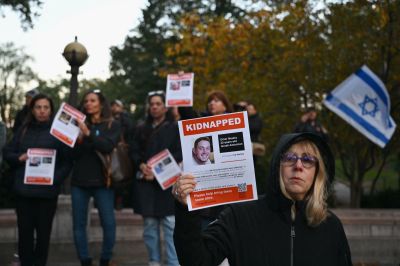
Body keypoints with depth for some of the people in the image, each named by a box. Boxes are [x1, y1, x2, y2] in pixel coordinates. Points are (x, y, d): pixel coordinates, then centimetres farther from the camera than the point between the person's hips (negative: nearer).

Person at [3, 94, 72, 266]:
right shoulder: (23, 130, 10)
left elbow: (67, 160, -1)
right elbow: (7, 153, 13)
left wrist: (56, 178, -15)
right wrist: (18, 158, -8)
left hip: (47, 191, -2)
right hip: (24, 190, 2)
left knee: (43, 232, 5)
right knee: (25, 232, 6)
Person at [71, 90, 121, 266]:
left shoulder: (112, 125, 4)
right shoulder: (80, 125, 11)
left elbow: (108, 146, -14)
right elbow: (72, 154, 6)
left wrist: (88, 134, -22)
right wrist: (78, 140, -13)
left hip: (102, 181, -3)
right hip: (79, 181, 3)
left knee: (109, 223, -6)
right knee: (78, 224, 3)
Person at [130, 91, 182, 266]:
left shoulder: (175, 128, 6)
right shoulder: (141, 129, 17)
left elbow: (178, 154, -3)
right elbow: (134, 151, 12)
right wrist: (142, 165, -8)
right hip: (145, 181, 3)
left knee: (170, 224, -9)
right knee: (149, 224, 4)